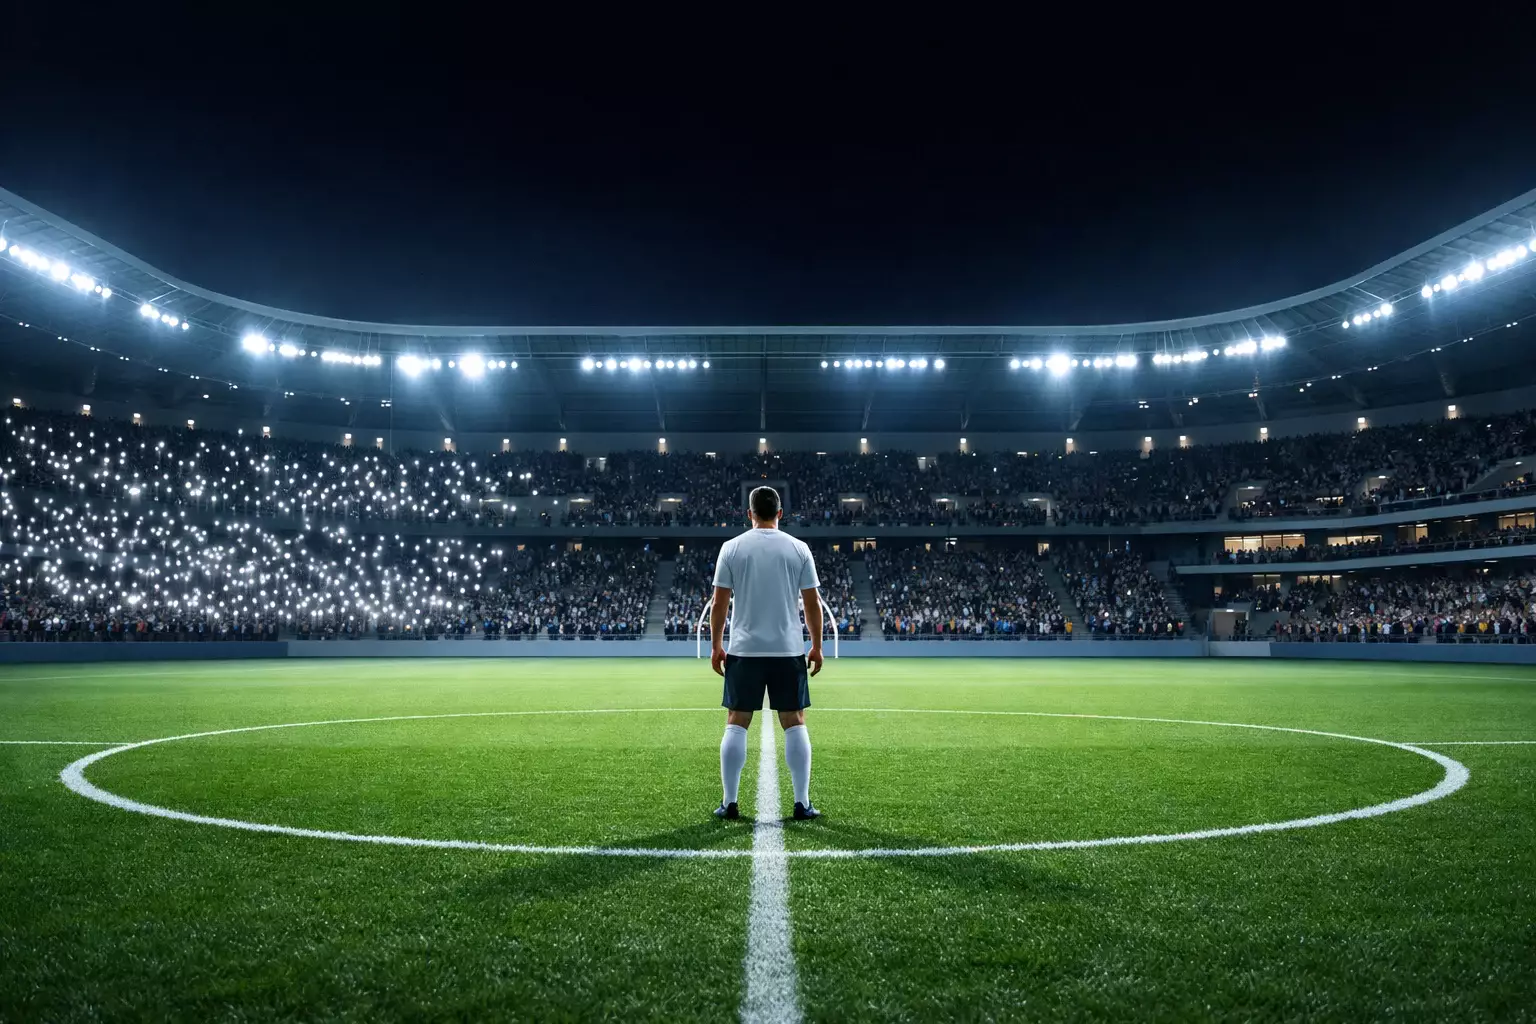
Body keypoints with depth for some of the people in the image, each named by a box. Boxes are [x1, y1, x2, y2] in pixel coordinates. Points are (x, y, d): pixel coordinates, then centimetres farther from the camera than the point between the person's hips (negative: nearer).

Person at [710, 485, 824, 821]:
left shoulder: (732, 547, 0)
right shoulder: (799, 549, 1)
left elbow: (719, 602, 0)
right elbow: (812, 602, 1)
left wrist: (716, 646, 8)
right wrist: (817, 647, 10)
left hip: (743, 650, 0)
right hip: (788, 651, 0)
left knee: (736, 724, 7)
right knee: (794, 723, 7)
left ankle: (729, 803, 9)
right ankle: (802, 804, 8)